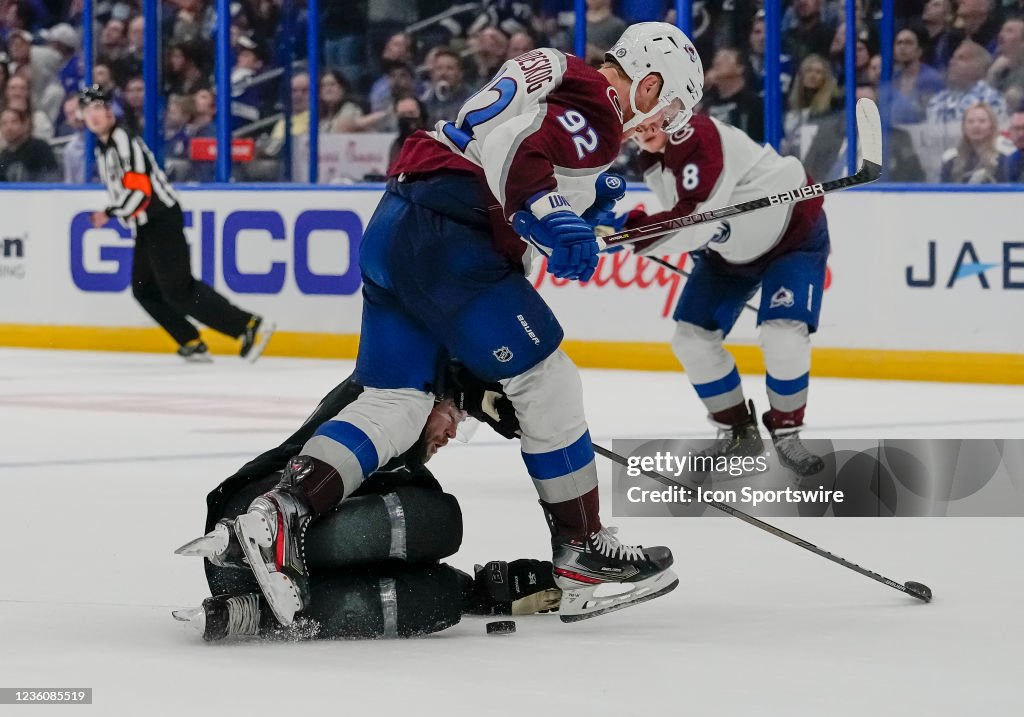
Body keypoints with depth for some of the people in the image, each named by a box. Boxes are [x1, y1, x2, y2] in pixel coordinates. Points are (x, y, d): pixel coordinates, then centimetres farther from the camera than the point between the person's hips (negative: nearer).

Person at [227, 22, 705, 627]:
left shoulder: (556, 78, 27)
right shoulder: (597, 111, -5)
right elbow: (511, 147, -22)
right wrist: (554, 215, -34)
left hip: (393, 231, 10)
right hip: (446, 234, -10)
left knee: (397, 401, 4)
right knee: (545, 380, -1)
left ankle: (281, 514, -12)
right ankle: (583, 555, 5)